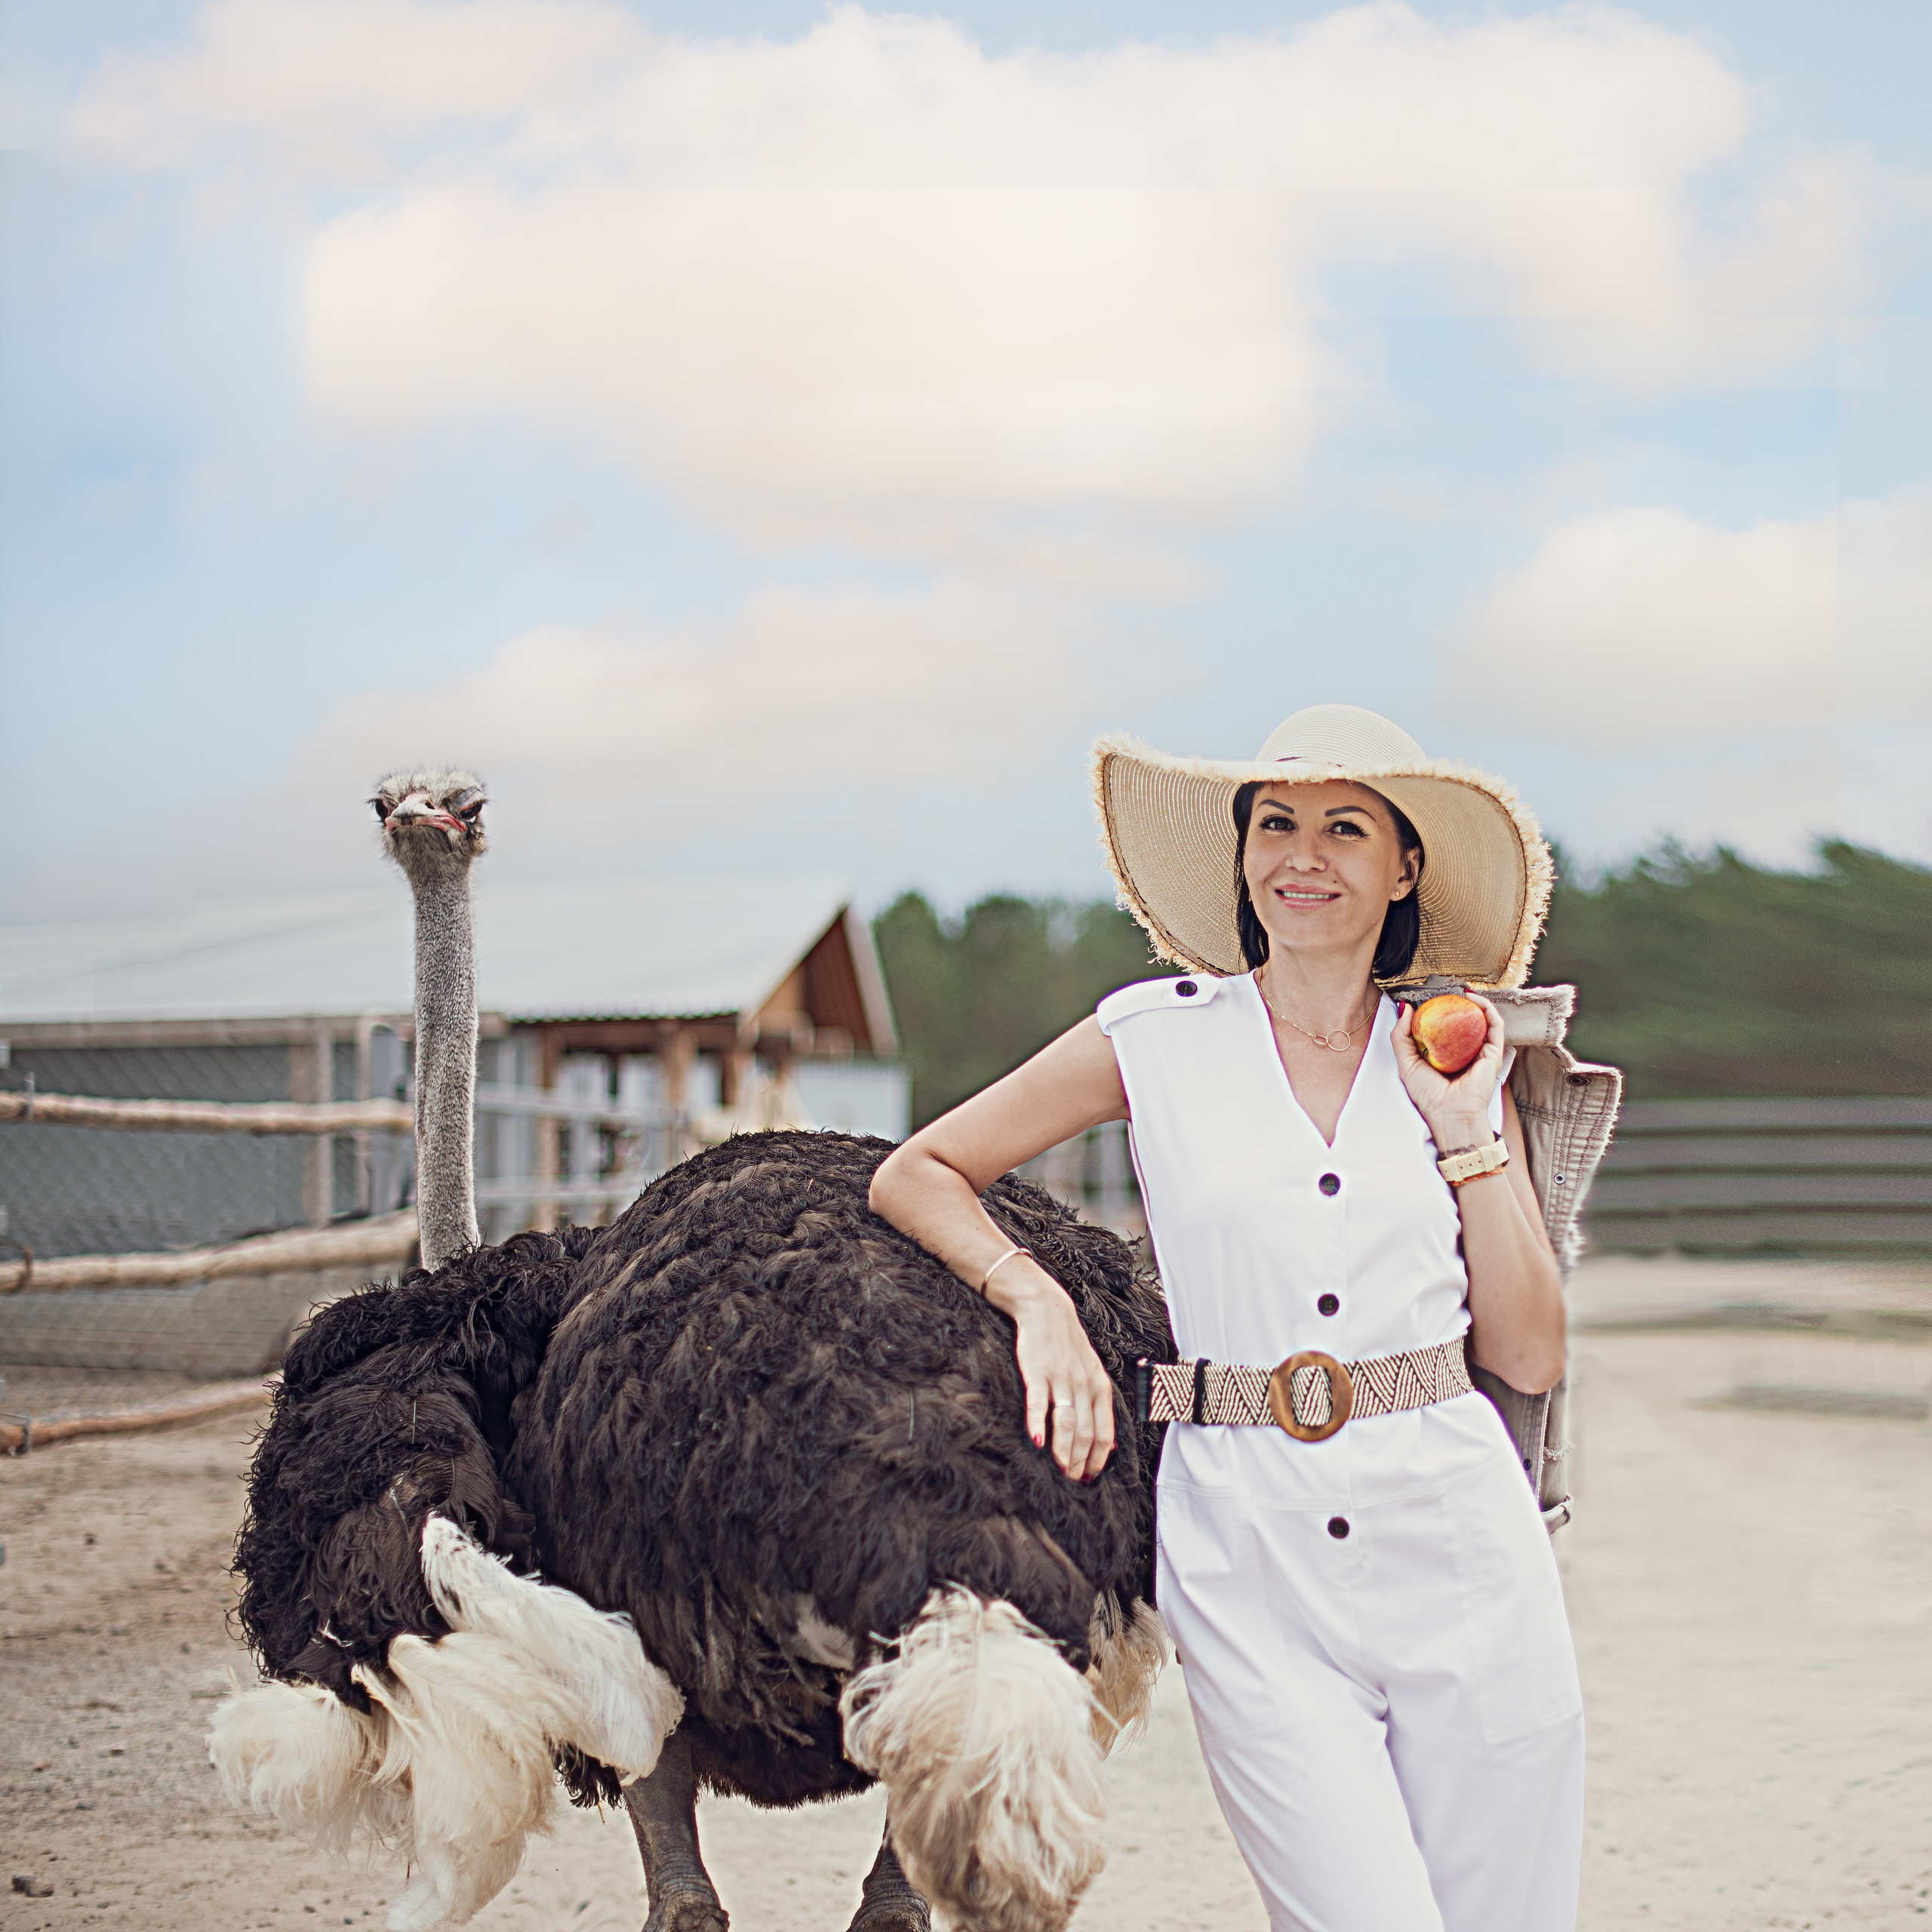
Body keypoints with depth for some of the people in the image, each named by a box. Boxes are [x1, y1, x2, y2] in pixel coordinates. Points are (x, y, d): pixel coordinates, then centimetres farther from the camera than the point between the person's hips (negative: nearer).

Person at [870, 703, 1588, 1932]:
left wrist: (1466, 1130, 1)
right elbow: (915, 1176, 10)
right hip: (1245, 1561, -2)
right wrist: (1037, 1297, -6)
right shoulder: (1157, 1038, 4)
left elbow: (1530, 1357, 8)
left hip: (1458, 1546, 3)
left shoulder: (1456, 1060, 11)